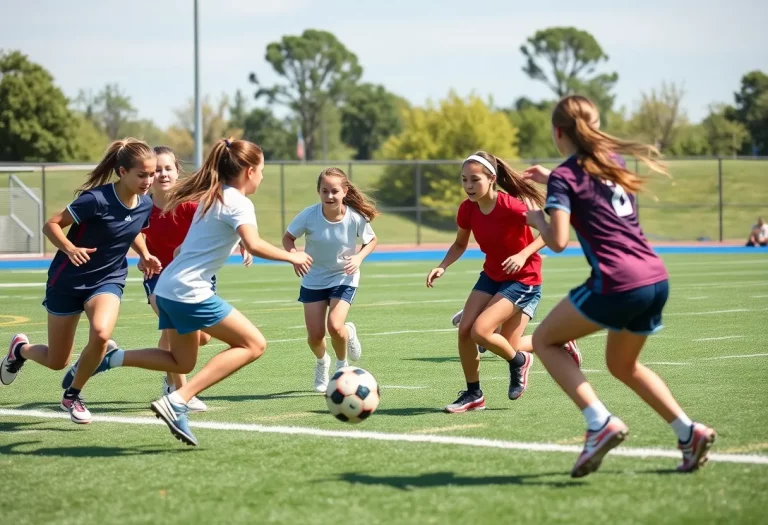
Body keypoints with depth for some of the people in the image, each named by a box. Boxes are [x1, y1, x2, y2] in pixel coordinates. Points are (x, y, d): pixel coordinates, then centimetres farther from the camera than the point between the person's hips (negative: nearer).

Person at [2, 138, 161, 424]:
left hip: (108, 280, 4)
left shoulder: (145, 204, -7)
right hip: (68, 281, -4)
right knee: (57, 362, 7)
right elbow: (51, 224, -20)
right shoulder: (97, 199, -26)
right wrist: (70, 249, -38)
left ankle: (72, 395, -2)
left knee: (101, 333, -29)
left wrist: (145, 255, -2)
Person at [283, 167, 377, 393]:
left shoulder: (356, 218, -19)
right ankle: (322, 362, 35)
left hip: (344, 278, -1)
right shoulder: (309, 215, -20)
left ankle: (342, 365, 13)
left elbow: (371, 240, 0)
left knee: (335, 325, -22)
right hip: (313, 279, 1)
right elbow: (288, 238, -5)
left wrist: (358, 258, -19)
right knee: (315, 335, -4)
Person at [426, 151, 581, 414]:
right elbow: (460, 244, 10)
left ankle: (519, 362, 12)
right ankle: (473, 394, 14)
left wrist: (523, 255, -32)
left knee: (480, 331, -20)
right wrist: (442, 266, -8)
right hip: (491, 275, 7)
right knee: (464, 330, -6)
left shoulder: (510, 206, -26)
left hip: (523, 278, -7)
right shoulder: (467, 209, -7)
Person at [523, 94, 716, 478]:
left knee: (544, 341, 11)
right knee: (622, 364, 28)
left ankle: (600, 423, -4)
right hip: (656, 279, 7)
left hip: (617, 284, -7)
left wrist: (537, 219, 5)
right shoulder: (613, 160, 16)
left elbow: (558, 241, -15)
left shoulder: (564, 177, -5)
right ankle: (688, 432, 15)